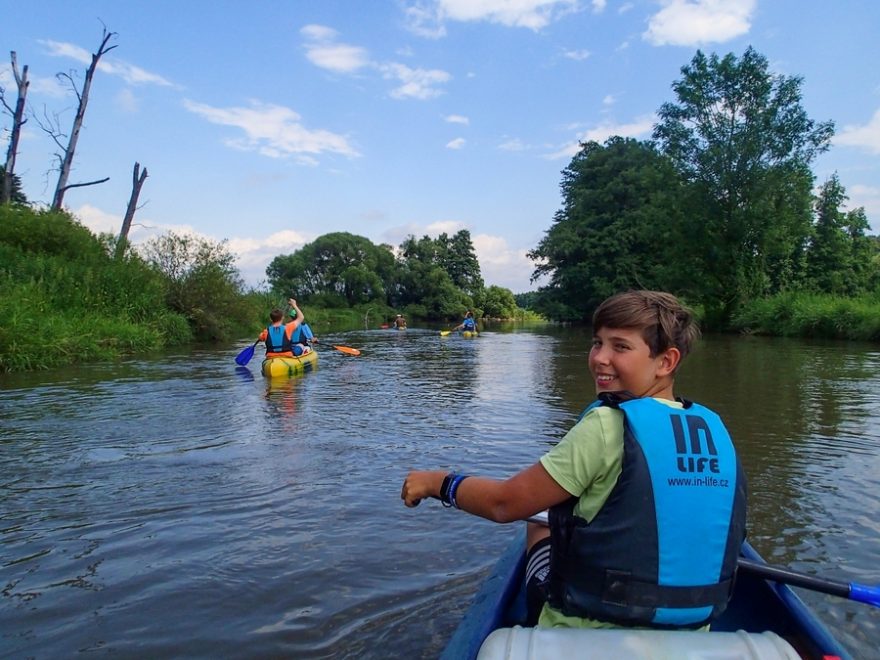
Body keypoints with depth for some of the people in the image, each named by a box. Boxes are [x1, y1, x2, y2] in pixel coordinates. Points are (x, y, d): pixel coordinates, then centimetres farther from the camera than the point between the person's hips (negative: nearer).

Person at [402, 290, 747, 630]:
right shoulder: (714, 428, -4)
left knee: (539, 528, 21)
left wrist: (437, 482, 1)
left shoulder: (607, 425, -21)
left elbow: (504, 503, -16)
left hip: (593, 629, -5)